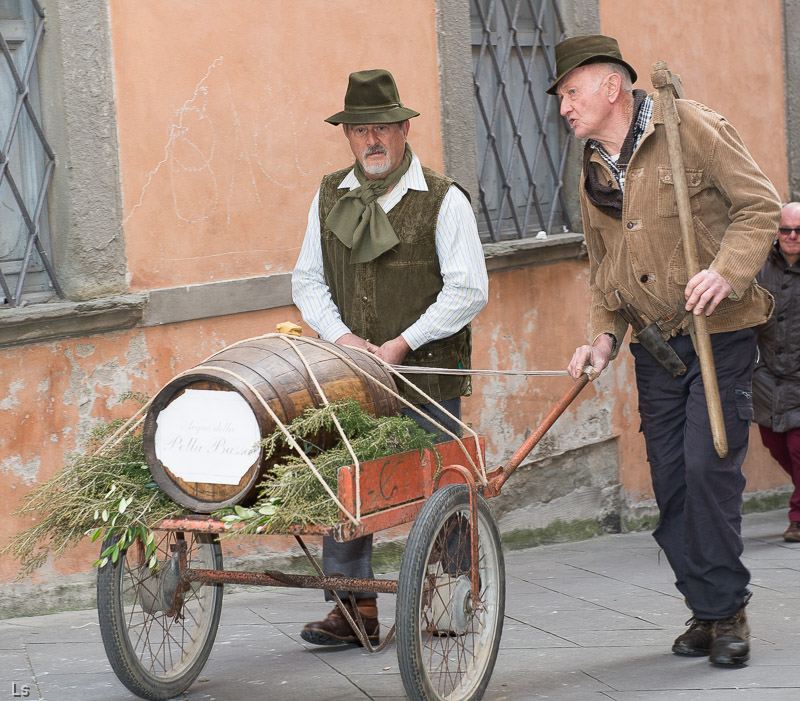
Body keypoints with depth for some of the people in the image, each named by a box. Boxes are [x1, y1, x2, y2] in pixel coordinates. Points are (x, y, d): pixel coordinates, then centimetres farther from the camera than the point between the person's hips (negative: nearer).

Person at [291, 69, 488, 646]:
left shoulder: (443, 199, -4)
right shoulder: (330, 197, 10)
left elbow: (468, 290, -7)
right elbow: (308, 280, 11)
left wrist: (402, 345, -13)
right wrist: (342, 336, -7)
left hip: (427, 371, -4)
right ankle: (355, 607, 5)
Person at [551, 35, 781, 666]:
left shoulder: (691, 128, -8)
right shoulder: (592, 174, 12)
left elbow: (761, 206, -10)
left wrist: (727, 272, -25)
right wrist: (604, 337, 5)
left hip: (720, 333, -6)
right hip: (655, 345, 6)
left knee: (709, 466, -14)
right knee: (670, 480, 4)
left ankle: (728, 611, -2)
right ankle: (704, 610, 15)